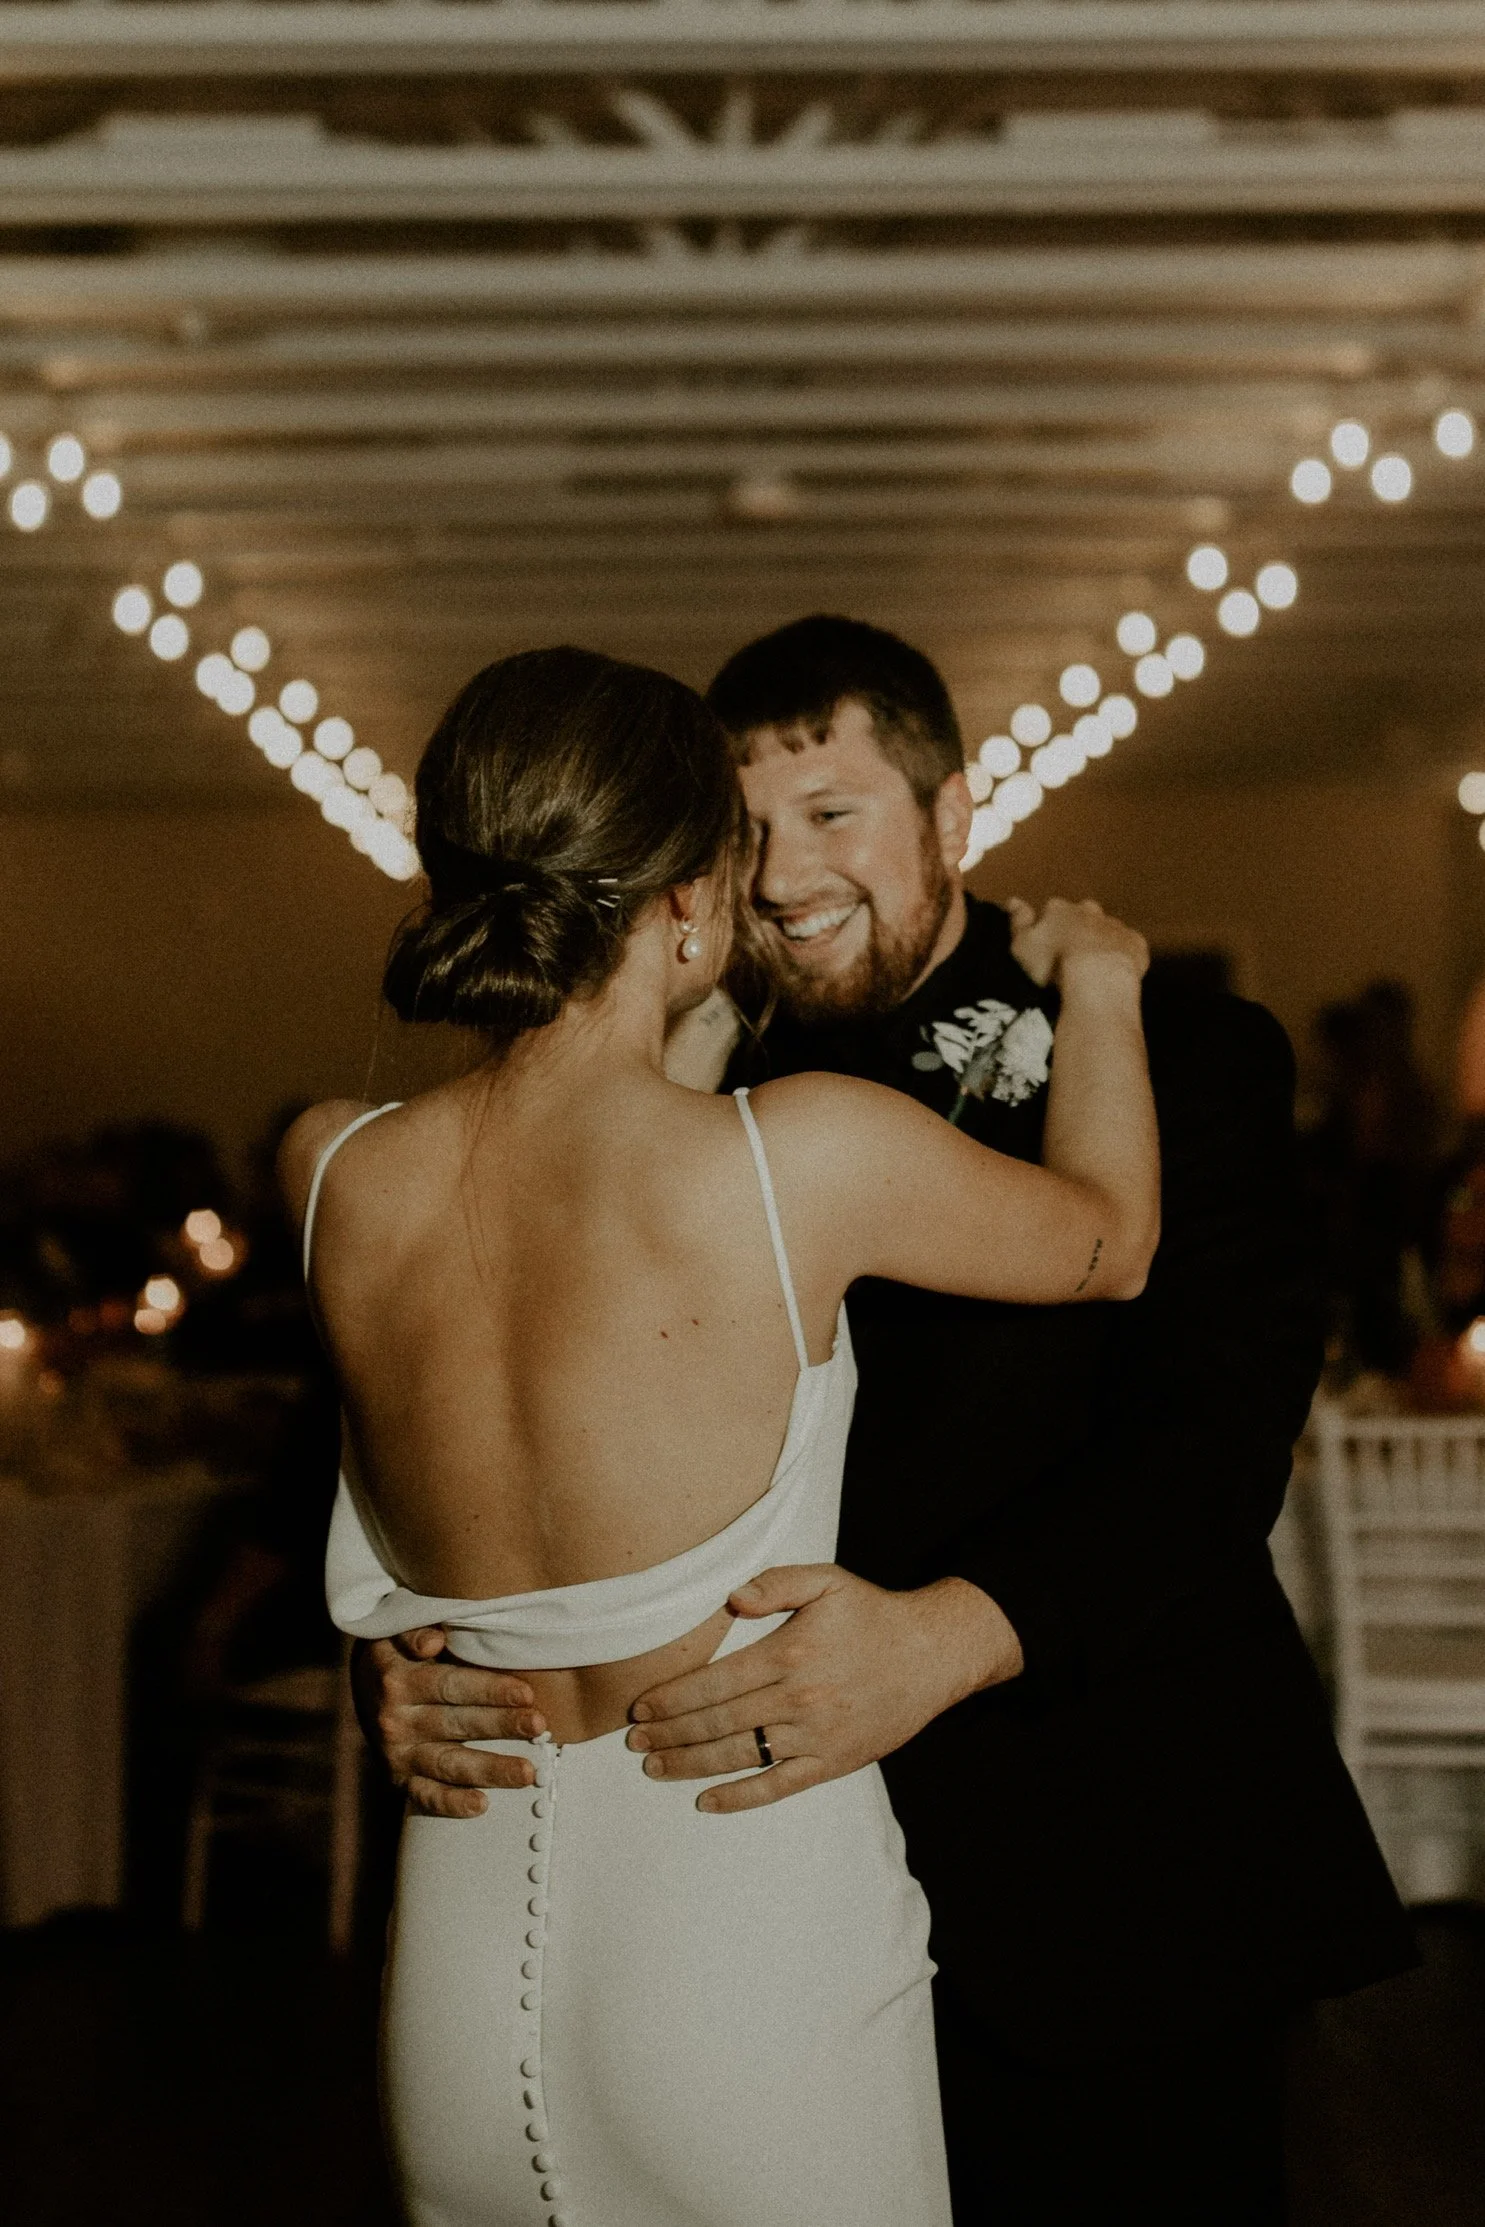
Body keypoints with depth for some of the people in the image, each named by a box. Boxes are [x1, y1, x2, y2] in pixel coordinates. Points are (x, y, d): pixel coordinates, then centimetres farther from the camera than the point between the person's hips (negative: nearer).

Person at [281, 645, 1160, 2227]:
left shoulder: (333, 1177, -7)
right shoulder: (804, 1155, -17)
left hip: (463, 1964, 4)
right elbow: (1106, 1238, 3)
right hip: (748, 1938, -4)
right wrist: (1097, 978, 20)